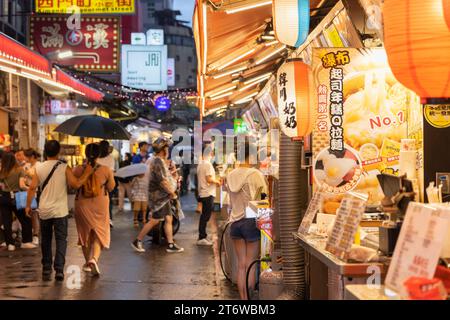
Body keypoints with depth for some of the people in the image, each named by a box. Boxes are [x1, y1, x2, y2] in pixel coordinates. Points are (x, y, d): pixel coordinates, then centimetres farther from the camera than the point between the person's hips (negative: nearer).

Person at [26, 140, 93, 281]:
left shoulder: (39, 168, -1)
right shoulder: (64, 168, -8)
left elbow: (32, 187, -3)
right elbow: (76, 184, -13)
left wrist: (28, 205, 5)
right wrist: (87, 173, -1)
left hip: (44, 210, 2)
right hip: (60, 210, -2)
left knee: (46, 240, 16)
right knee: (61, 240, 3)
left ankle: (46, 269, 21)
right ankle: (59, 269, -8)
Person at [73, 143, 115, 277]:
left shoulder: (78, 170, -10)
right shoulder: (106, 170, -12)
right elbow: (111, 187, 0)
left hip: (82, 205, 2)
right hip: (100, 206, -1)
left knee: (85, 233, 18)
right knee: (100, 234, 6)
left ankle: (88, 262, 28)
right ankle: (94, 258, -18)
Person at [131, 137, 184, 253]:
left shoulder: (158, 160, 15)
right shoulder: (158, 161, -18)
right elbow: (162, 181, -22)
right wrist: (172, 192, -14)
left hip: (163, 197, 10)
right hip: (158, 196, -10)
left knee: (169, 219, 8)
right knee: (154, 221, -4)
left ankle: (171, 245, 10)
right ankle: (137, 241, 6)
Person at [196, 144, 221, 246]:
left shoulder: (201, 163, 12)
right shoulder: (208, 164, -17)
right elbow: (209, 179, -21)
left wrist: (215, 181, 17)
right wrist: (217, 181, -4)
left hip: (202, 193, 10)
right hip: (208, 193, -10)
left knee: (205, 215, 15)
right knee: (206, 216, -5)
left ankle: (203, 236, 21)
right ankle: (201, 238, -3)